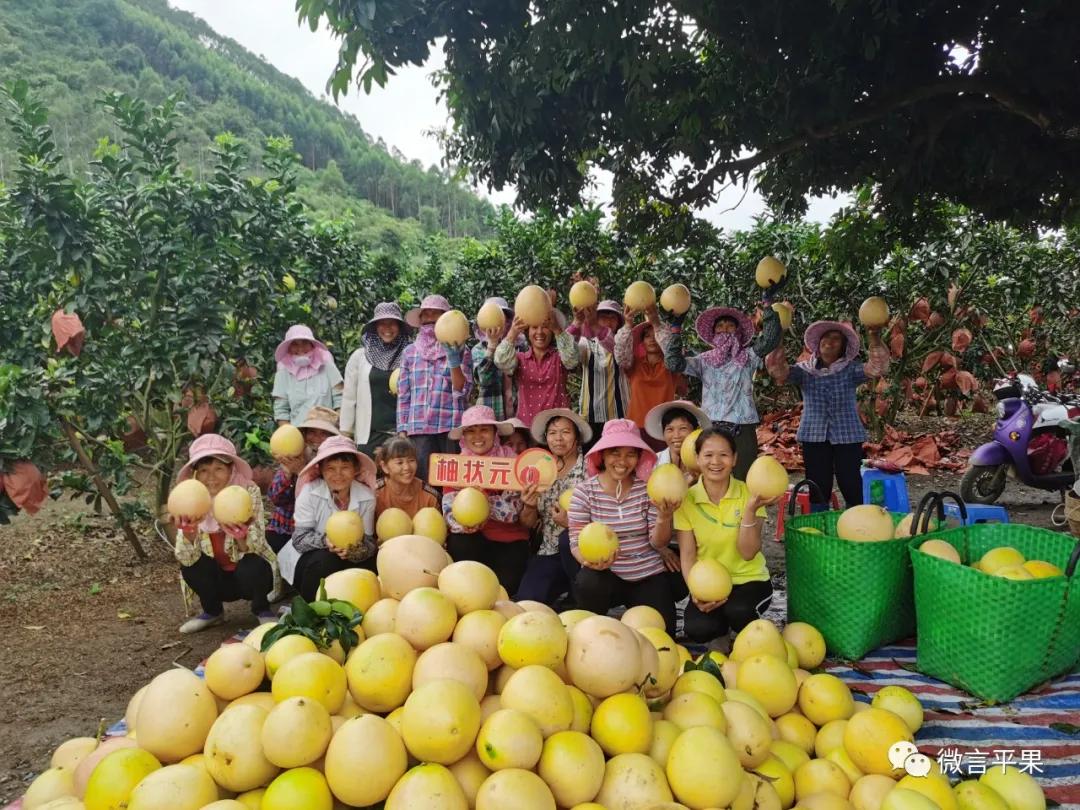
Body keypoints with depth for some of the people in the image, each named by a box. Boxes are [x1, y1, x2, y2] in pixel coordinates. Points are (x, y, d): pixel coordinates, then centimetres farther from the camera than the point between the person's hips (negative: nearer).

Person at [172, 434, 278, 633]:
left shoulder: (249, 492, -20)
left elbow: (254, 549, -25)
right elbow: (185, 558, -20)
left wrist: (242, 538, -48)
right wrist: (188, 535, -41)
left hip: (249, 573, -3)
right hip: (216, 577, 3)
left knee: (251, 567, -32)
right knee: (189, 566, -23)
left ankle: (262, 609, 1)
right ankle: (213, 611, 6)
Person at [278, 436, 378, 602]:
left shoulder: (366, 497, -13)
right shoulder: (310, 492, -19)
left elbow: (369, 541, -13)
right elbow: (300, 539, -19)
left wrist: (357, 551, -36)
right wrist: (326, 541, -38)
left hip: (350, 558, 3)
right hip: (309, 558, -2)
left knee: (367, 567, -23)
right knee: (325, 560, -31)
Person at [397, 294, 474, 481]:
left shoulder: (461, 351, 5)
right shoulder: (410, 351, 12)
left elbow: (462, 391, -4)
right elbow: (403, 395, 12)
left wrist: (453, 357, -12)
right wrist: (402, 430, 6)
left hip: (452, 428, -2)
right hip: (419, 429, 2)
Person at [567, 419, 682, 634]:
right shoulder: (584, 491, -7)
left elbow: (658, 543, -6)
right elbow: (576, 541, -9)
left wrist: (664, 517, -27)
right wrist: (589, 560, -32)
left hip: (650, 576, 2)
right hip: (607, 575, -1)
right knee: (588, 581, -33)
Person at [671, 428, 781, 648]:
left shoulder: (748, 494, -9)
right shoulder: (687, 499, -6)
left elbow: (748, 553, -14)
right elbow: (687, 555, -5)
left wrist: (750, 510, -27)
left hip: (748, 579, -1)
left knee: (738, 611, -33)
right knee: (697, 628, -27)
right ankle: (721, 632, 13)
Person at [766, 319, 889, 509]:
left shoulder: (851, 369, 3)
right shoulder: (805, 370, 6)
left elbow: (878, 368, -14)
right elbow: (778, 371, -10)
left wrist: (874, 339, -27)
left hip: (847, 437, -1)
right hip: (814, 437, 1)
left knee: (851, 487, 0)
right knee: (818, 489, 5)